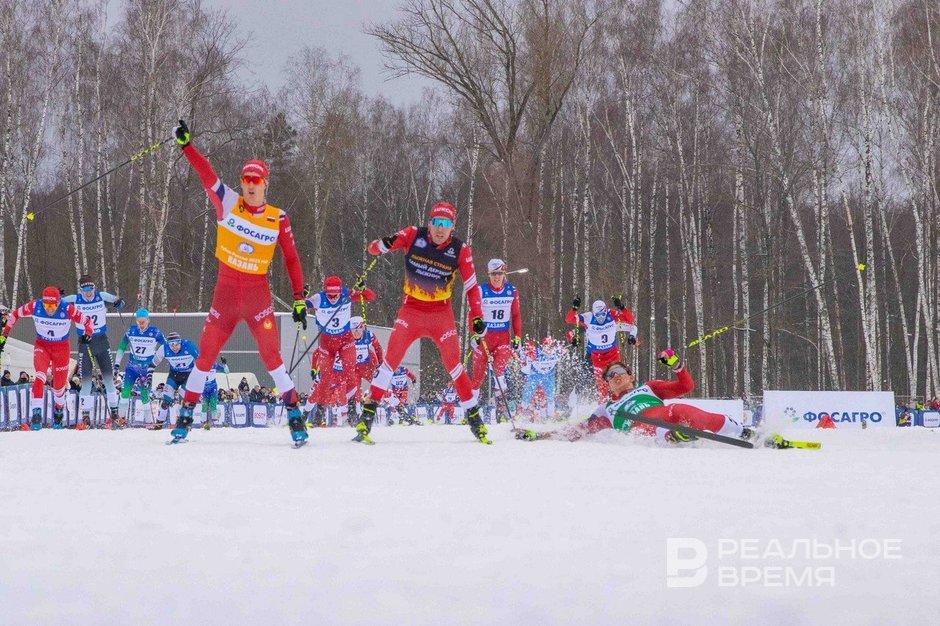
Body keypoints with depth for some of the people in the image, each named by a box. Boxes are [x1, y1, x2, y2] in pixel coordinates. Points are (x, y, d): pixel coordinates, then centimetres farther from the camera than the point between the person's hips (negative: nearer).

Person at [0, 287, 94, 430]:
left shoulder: (67, 309, -25)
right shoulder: (35, 307, -20)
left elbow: (87, 321, -16)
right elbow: (14, 316, -4)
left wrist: (87, 334, -37)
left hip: (61, 348, 0)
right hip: (42, 346, 0)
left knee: (59, 386, 10)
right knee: (41, 375, -27)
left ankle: (58, 413, 39)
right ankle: (36, 413, -29)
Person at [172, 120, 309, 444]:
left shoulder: (278, 219, -3)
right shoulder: (228, 203, -1)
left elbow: (291, 259, 2)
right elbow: (206, 174, -8)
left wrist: (299, 299, -1)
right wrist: (186, 145, -19)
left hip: (258, 295, -2)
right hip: (226, 292, 2)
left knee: (271, 356, -11)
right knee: (205, 355, 4)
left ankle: (294, 415, -5)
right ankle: (186, 414, 16)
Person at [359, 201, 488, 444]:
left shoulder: (460, 250, -9)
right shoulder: (413, 236, -9)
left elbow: (471, 286, 0)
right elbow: (373, 248, -7)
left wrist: (477, 317, -9)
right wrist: (383, 245, -30)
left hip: (441, 314, 0)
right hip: (411, 310, 0)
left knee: (453, 365, -5)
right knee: (391, 359, -14)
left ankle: (474, 417, 9)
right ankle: (367, 415, -12)